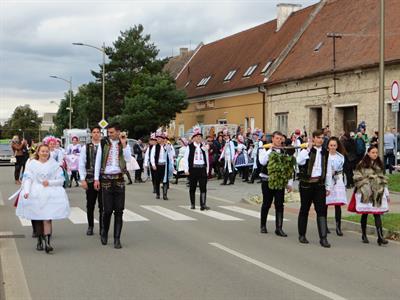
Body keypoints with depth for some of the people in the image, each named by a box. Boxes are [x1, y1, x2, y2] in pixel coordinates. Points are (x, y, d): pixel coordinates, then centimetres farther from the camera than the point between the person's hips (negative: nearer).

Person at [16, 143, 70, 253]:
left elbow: (61, 180, 6)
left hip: (50, 193, -1)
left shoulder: (54, 165, 9)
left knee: (47, 218, -14)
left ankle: (47, 242, -22)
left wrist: (50, 182, -10)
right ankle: (39, 241, 15)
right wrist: (26, 191, -16)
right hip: (35, 194, 1)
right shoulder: (32, 164, 9)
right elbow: (28, 179, 0)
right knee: (37, 219, 0)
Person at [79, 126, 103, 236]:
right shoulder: (86, 147, 3)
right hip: (90, 179, 1)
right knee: (90, 205, 10)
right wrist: (83, 179, -4)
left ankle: (102, 227, 13)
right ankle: (90, 226, 24)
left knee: (102, 205, 3)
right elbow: (81, 164, 3)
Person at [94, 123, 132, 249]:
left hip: (119, 179, 1)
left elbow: (128, 159, -9)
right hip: (106, 179, -1)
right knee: (107, 209, -1)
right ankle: (104, 232, 24)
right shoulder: (103, 143, 3)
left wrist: (123, 144, -13)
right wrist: (96, 179, -1)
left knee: (119, 210, 0)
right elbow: (98, 161, 4)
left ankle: (117, 239, 5)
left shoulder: (124, 144, 6)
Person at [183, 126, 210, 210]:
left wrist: (207, 169, 10)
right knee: (192, 187, 9)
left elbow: (207, 158, 13)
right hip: (193, 169, -2)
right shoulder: (189, 147, 1)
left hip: (202, 169, 2)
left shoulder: (204, 147, 9)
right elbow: (186, 158, 0)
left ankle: (203, 204, -8)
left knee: (203, 187, -6)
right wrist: (186, 169, -6)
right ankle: (192, 204, 19)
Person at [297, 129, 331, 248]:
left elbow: (327, 169, 17)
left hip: (320, 184, 3)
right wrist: (308, 149, -20)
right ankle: (302, 235, 20)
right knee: (304, 209, 8)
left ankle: (323, 237, -6)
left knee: (321, 210, -5)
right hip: (306, 183, -3)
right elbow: (299, 161, -22)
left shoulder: (325, 152, 11)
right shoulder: (306, 150, -2)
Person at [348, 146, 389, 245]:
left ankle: (380, 237, -13)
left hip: (377, 192, 3)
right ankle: (364, 235, 22)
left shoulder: (379, 164, 12)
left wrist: (383, 188, 14)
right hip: (365, 192, -3)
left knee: (377, 214, -6)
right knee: (364, 214, 7)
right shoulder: (362, 164, -3)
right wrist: (364, 185, -10)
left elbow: (383, 177, 18)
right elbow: (357, 177, -5)